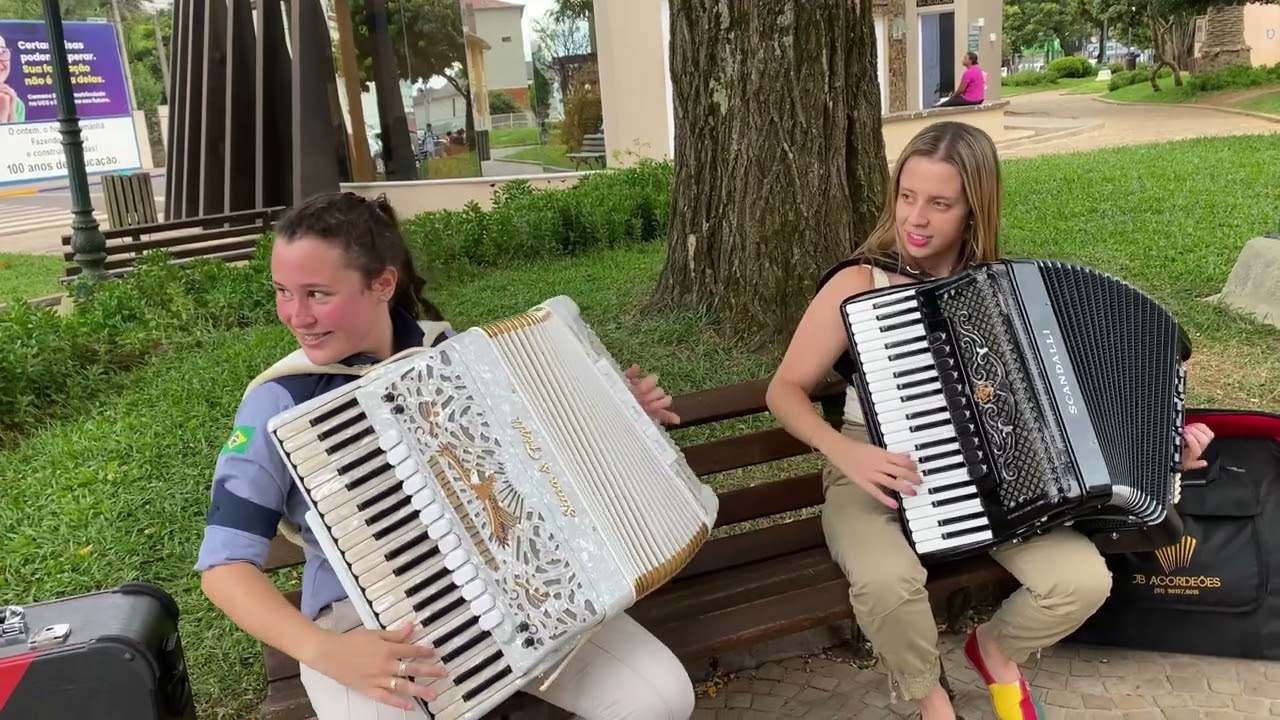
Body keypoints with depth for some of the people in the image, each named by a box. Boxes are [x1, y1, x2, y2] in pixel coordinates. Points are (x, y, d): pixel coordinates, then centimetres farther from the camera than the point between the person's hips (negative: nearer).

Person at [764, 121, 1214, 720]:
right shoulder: (859, 285, -10)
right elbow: (785, 390, -8)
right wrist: (843, 450, -25)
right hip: (877, 476, -3)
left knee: (1085, 581, -19)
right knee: (887, 582, -34)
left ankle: (997, 649, 16)